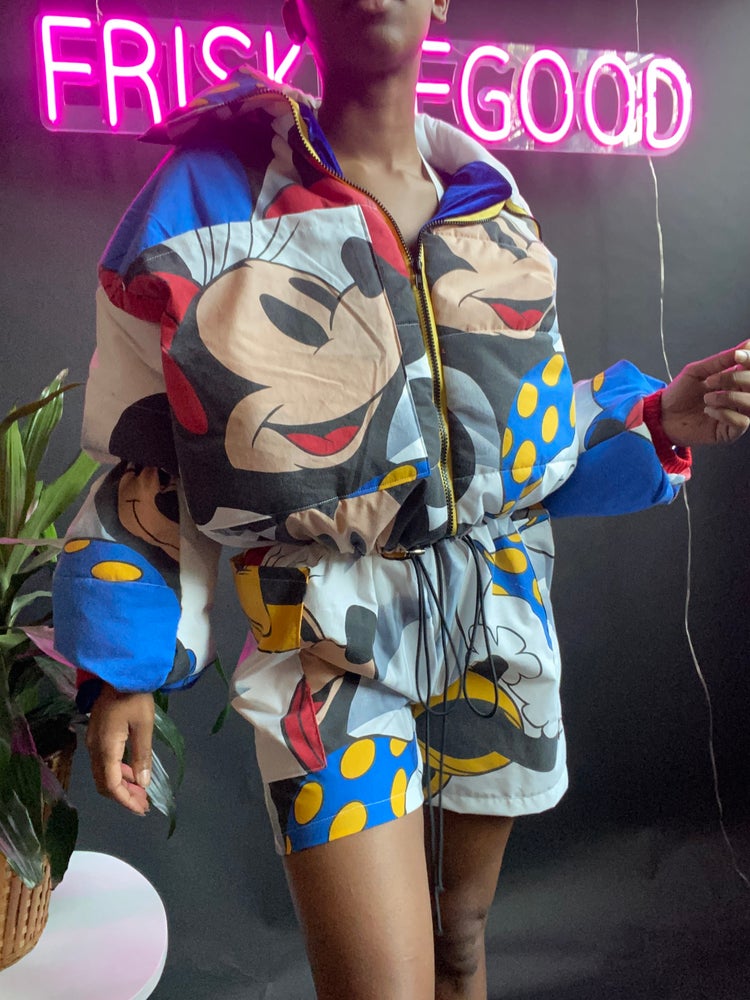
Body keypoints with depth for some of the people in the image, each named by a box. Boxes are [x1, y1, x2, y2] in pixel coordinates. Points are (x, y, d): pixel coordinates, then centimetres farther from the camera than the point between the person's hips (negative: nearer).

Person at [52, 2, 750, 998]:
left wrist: (658, 421, -4)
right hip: (332, 642, -4)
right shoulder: (210, 190, -5)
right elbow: (146, 454, -3)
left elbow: (532, 438, 12)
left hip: (500, 624, 5)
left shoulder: (490, 200, 7)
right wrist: (122, 666, -7)